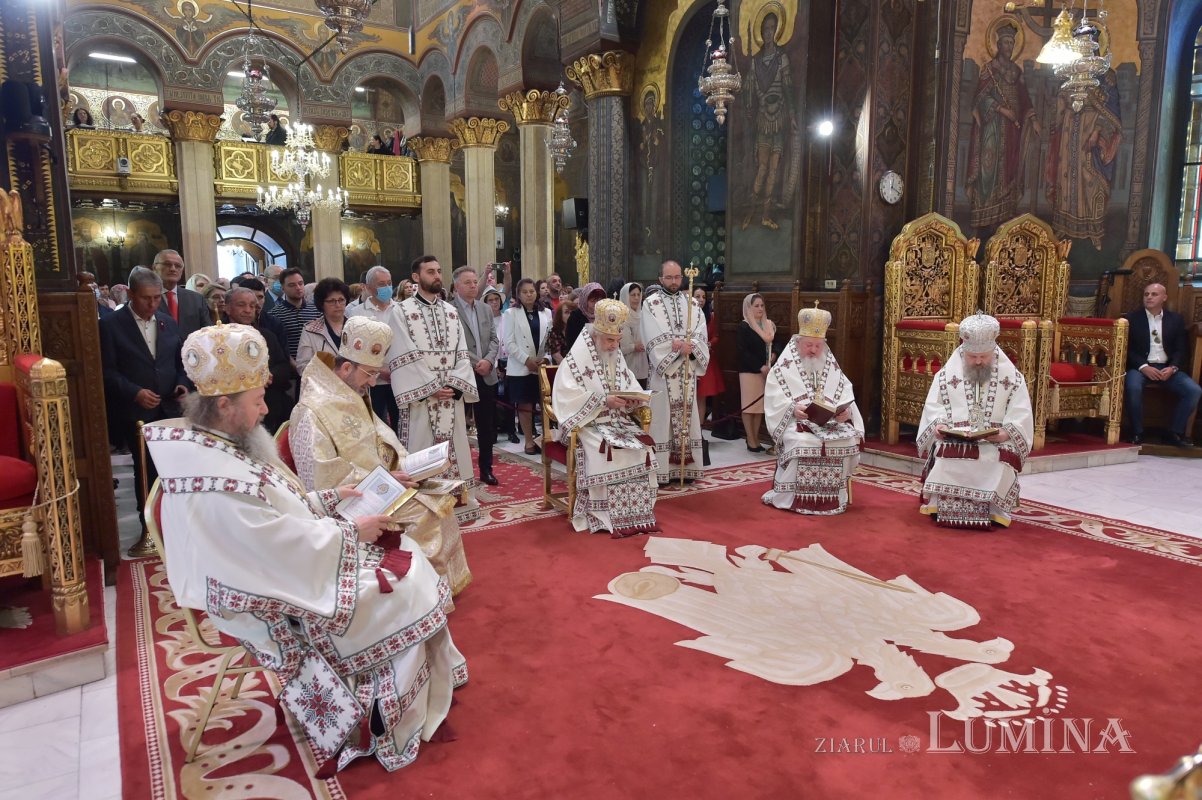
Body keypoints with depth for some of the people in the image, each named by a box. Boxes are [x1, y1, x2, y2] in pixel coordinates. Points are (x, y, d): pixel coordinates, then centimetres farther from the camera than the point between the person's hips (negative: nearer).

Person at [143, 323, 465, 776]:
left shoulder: (211, 448, -2)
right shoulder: (218, 484, -32)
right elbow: (294, 548, -28)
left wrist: (329, 499, 2)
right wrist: (352, 532, -14)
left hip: (272, 567, 9)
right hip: (274, 604, -9)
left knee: (402, 555, 8)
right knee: (406, 592, -3)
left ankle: (427, 678, 21)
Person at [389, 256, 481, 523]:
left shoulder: (451, 312, 12)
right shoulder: (402, 311, -3)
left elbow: (462, 353, 7)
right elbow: (404, 357, -10)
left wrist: (456, 385, -9)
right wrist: (432, 387, -14)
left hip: (452, 395, 5)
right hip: (420, 396, -4)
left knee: (453, 449, 10)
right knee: (422, 452, -1)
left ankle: (456, 503, 20)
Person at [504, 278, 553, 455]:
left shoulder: (546, 313, 10)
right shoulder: (511, 313, 0)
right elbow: (509, 343, -6)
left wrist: (545, 357, -7)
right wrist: (526, 360, -13)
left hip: (541, 366, 3)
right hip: (521, 367, -3)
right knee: (525, 405, 2)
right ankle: (529, 441, 9)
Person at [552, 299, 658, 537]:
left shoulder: (617, 357, 12)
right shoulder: (578, 357, -9)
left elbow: (630, 386, 17)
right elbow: (568, 394, -18)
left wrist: (633, 398, -8)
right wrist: (604, 400, -23)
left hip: (617, 419, 6)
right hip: (588, 423, -6)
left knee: (643, 447, -18)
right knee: (606, 451, -32)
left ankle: (636, 512, -10)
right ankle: (605, 516, -21)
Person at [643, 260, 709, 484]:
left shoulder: (692, 303, 12)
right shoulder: (650, 304, 1)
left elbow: (701, 334, 1)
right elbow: (654, 338, -11)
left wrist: (689, 346, -18)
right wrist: (679, 345, -18)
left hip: (687, 370, 4)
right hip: (663, 369, -4)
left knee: (687, 415, 6)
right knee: (662, 416, -4)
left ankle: (686, 467, 12)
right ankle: (662, 469, -1)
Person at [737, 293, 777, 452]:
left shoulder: (768, 324, 11)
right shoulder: (743, 327, -7)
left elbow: (772, 343, 19)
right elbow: (741, 351, -14)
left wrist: (773, 356, -2)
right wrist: (760, 367, -16)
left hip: (765, 371, 6)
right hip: (749, 371, -6)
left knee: (760, 405, 7)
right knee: (749, 406, -1)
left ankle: (756, 439, 14)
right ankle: (751, 441, 5)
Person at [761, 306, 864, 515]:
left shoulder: (832, 368, 16)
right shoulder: (784, 368, 3)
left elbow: (846, 396, 8)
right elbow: (774, 398, -8)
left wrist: (846, 412, -14)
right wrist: (793, 408, -26)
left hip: (830, 422, 4)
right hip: (796, 422, -4)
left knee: (849, 441, -24)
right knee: (802, 442, -35)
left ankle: (834, 495, -7)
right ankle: (792, 497, -22)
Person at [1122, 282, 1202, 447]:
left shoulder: (1176, 319, 13)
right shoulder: (1131, 319, 5)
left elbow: (1181, 349, 8)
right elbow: (1126, 348, -3)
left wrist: (1172, 368, -12)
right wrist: (1143, 367, -17)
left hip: (1167, 367, 3)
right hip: (1140, 366, -3)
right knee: (1133, 387, -35)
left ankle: (1175, 433, -5)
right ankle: (1137, 433, -18)